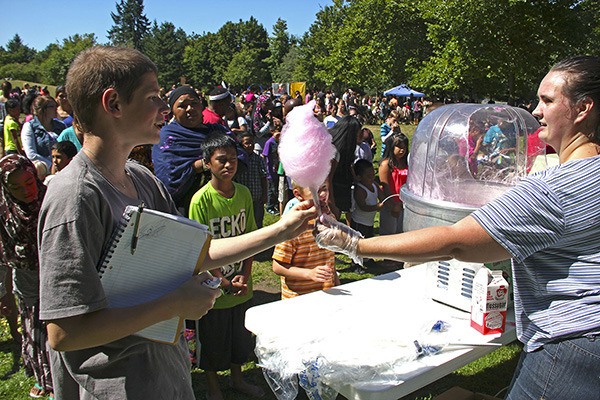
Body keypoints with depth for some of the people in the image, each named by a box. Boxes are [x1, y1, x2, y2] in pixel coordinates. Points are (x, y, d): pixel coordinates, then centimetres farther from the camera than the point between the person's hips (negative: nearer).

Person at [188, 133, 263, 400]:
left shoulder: (244, 193, -2)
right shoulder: (201, 200, -18)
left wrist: (245, 275, -8)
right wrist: (224, 283, -18)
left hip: (242, 285, 5)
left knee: (241, 336, 22)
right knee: (212, 341, 15)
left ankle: (237, 379, 46)